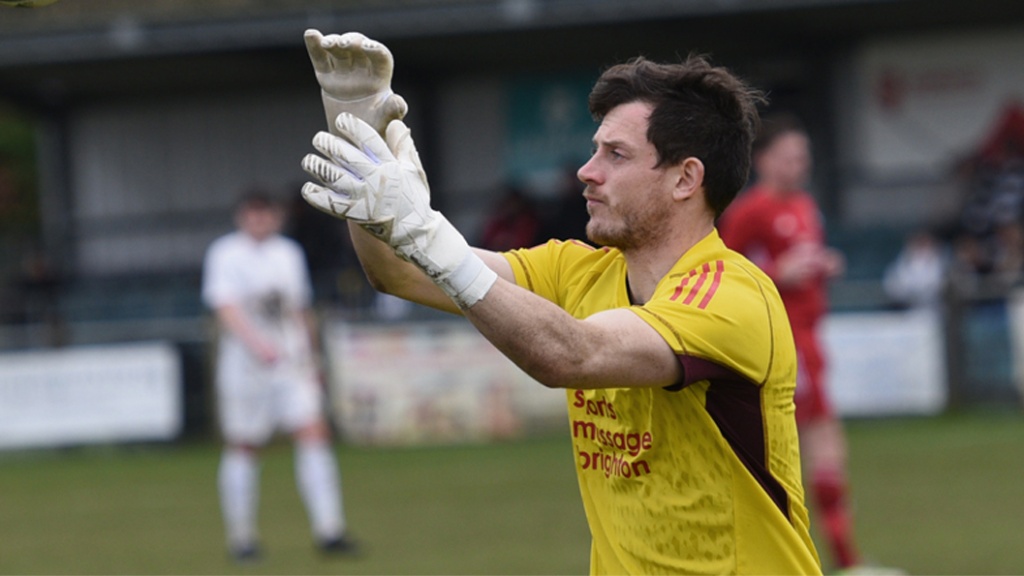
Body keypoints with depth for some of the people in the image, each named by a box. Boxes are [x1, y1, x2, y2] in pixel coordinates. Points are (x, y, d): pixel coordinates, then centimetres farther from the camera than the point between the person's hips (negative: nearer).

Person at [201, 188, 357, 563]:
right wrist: (257, 343, -33)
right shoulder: (225, 254, -4)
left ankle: (329, 531, -13)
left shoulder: (289, 253, 14)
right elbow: (226, 307, -18)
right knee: (243, 447, 2)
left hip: (291, 360, 4)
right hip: (243, 360, -4)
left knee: (313, 433, -10)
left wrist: (311, 359, 23)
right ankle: (241, 537, 14)